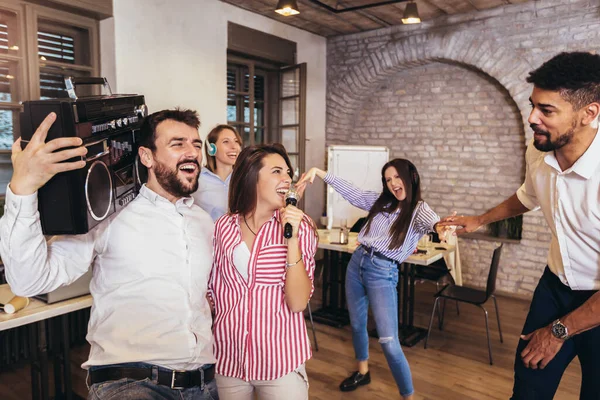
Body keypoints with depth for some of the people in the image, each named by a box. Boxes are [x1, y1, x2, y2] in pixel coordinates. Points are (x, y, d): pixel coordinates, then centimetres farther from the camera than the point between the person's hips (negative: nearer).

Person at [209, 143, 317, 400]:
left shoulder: (300, 226, -8)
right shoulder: (222, 227, -4)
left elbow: (298, 303, -16)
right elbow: (212, 290, 9)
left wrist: (292, 239, -23)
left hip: (281, 361, -2)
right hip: (227, 360, 2)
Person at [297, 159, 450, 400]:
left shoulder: (419, 210, -7)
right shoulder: (380, 201, 7)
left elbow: (433, 221, -29)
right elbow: (349, 191, 10)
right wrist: (317, 171, 3)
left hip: (383, 272, -5)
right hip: (357, 262, 6)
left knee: (389, 342, -10)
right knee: (357, 324, 20)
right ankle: (362, 372, 45)